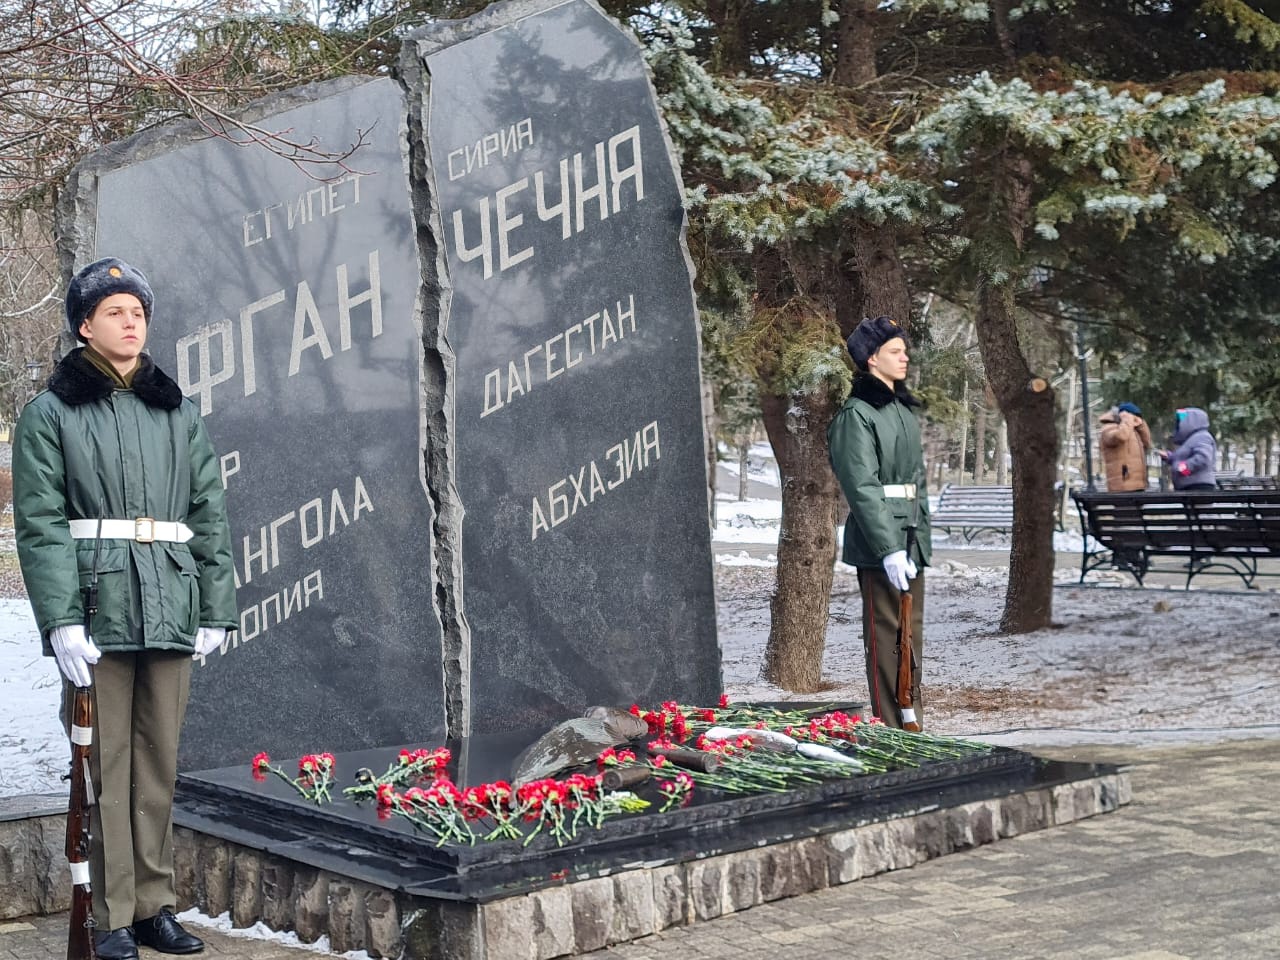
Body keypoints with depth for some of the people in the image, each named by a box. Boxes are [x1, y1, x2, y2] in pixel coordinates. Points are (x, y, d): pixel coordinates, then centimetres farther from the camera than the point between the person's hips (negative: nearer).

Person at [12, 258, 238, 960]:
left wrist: (216, 608, 7)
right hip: (96, 604, -3)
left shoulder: (178, 413, 15)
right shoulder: (51, 414, 3)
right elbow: (39, 524, -4)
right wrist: (61, 619, -14)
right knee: (105, 765, -2)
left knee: (159, 763, 7)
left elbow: (210, 514, 14)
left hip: (171, 606, 4)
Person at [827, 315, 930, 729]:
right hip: (879, 544, -9)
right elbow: (862, 489, -19)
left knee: (911, 635, 13)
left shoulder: (904, 410, 17)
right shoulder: (857, 415, -12)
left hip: (910, 541, 9)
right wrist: (889, 549, -23)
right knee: (887, 639, -5)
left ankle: (913, 724, 22)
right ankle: (892, 730, 0)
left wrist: (921, 536, 17)